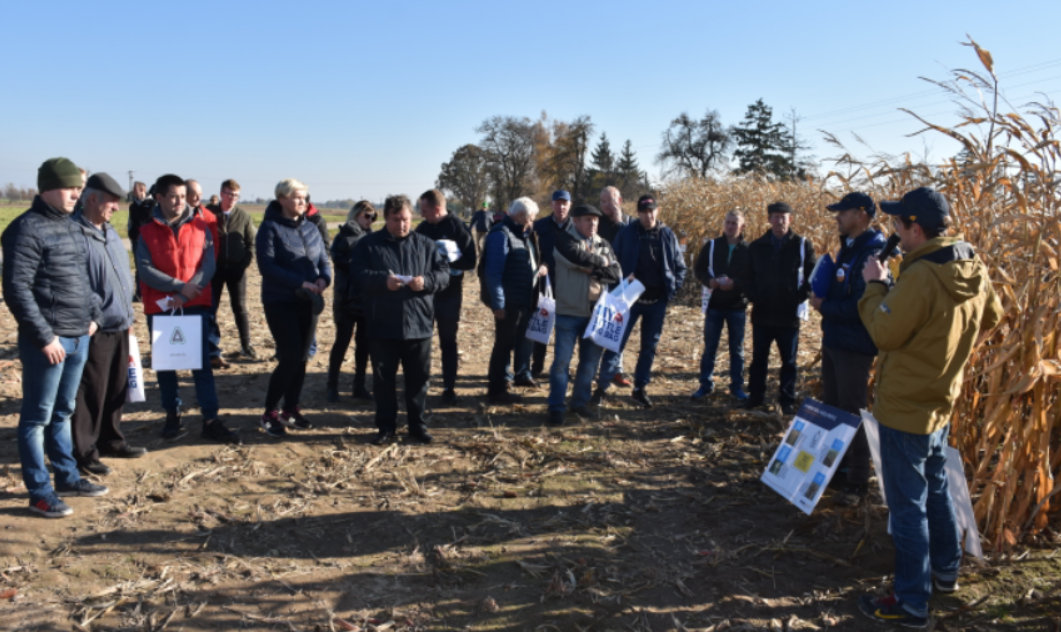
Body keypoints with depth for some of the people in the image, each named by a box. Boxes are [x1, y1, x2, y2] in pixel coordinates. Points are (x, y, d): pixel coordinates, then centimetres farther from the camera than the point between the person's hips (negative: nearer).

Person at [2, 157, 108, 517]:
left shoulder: (68, 226, 12)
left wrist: (92, 314, 11)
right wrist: (44, 337, -17)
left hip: (78, 338, 8)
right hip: (48, 341, -8)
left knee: (63, 412, 18)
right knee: (38, 416, 4)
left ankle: (67, 477, 30)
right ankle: (39, 492, 12)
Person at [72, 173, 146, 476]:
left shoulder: (110, 232, 14)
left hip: (120, 326, 8)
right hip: (94, 330, -8)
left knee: (117, 388, 17)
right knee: (91, 392, 0)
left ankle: (111, 440, 31)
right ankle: (85, 452, 12)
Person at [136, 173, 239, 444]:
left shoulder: (200, 226, 3)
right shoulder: (147, 231, 1)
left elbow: (209, 264, -4)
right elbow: (145, 269, -8)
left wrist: (190, 291, -16)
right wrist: (180, 286, -17)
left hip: (195, 305, 0)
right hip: (160, 307, 0)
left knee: (202, 363, -1)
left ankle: (211, 420, 2)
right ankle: (173, 415, 23)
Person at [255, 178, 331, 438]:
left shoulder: (310, 228, 10)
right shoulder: (270, 228, -7)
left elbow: (324, 259, 11)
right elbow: (267, 266, -17)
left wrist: (324, 278, -12)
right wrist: (300, 283, -23)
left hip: (308, 302, 6)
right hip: (280, 302, -6)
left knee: (302, 358, 9)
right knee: (291, 358, -9)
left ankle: (290, 409, 24)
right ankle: (270, 413, 8)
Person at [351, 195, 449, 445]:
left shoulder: (425, 245, 8)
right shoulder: (368, 244, 2)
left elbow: (443, 273, 3)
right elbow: (358, 275, -7)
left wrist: (426, 281, -17)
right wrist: (383, 280, -24)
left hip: (418, 326, 1)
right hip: (381, 327, -1)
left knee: (418, 379, 10)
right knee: (383, 379, 9)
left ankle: (418, 425, 24)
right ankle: (386, 427, 22)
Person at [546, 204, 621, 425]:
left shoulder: (604, 245, 13)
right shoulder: (564, 239, -1)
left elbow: (616, 274, 0)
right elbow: (578, 256, -22)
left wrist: (590, 268, -12)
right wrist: (601, 263, -6)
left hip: (597, 312, 5)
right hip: (569, 311, -4)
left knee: (590, 361, 10)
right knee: (562, 360, -3)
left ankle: (580, 402, 27)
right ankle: (556, 407, 8)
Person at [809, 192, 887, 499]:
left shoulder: (872, 254, -20)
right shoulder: (848, 248, 10)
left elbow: (860, 307, -26)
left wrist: (824, 306, -13)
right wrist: (822, 301, -4)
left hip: (854, 347, -9)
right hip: (833, 341, 9)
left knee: (852, 413, 2)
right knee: (831, 407, 18)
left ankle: (858, 480, 16)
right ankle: (836, 467, 33)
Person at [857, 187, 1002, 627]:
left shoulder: (920, 277, -27)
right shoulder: (974, 270, 0)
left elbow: (884, 333, -20)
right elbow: (990, 317, 15)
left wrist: (875, 285, -9)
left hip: (905, 408, -8)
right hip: (940, 402, 9)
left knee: (908, 505, 2)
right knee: (935, 488, 25)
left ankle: (911, 603, 14)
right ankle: (945, 572, 41)